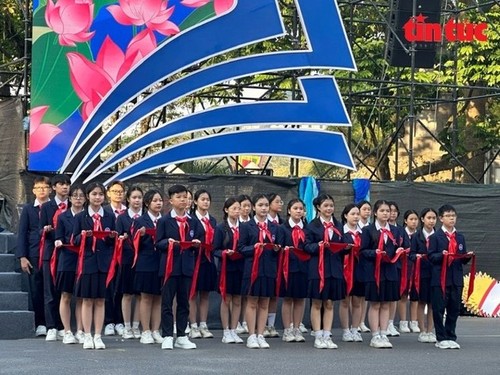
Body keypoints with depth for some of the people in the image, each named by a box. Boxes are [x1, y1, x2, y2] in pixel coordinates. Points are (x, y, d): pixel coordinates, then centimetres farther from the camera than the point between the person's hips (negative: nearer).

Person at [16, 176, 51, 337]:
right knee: (36, 291, 0)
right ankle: (40, 324, 7)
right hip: (34, 255, 1)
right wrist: (22, 257, -2)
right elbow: (22, 234, 5)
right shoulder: (28, 209, 9)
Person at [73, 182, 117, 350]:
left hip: (104, 262, 1)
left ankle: (98, 336, 8)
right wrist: (82, 236, -18)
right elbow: (75, 241, 2)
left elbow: (113, 242, 10)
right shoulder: (80, 217, 4)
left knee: (100, 300, 4)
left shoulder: (110, 217, 8)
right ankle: (87, 336, 8)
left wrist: (112, 237, -12)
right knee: (87, 300, 2)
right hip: (87, 261, -1)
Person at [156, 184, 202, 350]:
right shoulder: (164, 221, 3)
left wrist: (197, 244, -8)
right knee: (167, 302, -2)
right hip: (169, 266, -3)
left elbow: (198, 244, 14)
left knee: (184, 302, 7)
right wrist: (168, 242, -19)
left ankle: (181, 336, 14)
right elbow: (158, 243, 0)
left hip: (187, 266, 3)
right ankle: (167, 337, 2)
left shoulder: (193, 222, 13)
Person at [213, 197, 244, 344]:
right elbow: (215, 250, -3)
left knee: (237, 300, 6)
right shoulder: (221, 228, -1)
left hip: (240, 267, 2)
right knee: (226, 299, 4)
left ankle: (233, 331, 14)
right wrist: (225, 253, -21)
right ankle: (226, 332, 10)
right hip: (226, 267, -2)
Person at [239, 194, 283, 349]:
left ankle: (260, 335, 11)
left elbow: (280, 248, 13)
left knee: (265, 303, 6)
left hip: (269, 269, 3)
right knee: (252, 302, 2)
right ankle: (252, 336, 7)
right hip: (252, 268, -3)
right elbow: (241, 248, -2)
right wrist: (254, 247, -17)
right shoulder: (247, 226, 3)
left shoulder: (275, 228, 12)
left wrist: (277, 249, -9)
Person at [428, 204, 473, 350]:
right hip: (440, 278, -4)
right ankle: (441, 339, 7)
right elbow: (431, 257, -5)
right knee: (439, 309, -1)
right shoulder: (435, 237, 1)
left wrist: (468, 256, -5)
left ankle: (451, 338, 16)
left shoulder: (460, 237, 16)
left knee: (454, 309, 6)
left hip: (456, 279, 4)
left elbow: (463, 260, 16)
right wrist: (441, 255, -22)